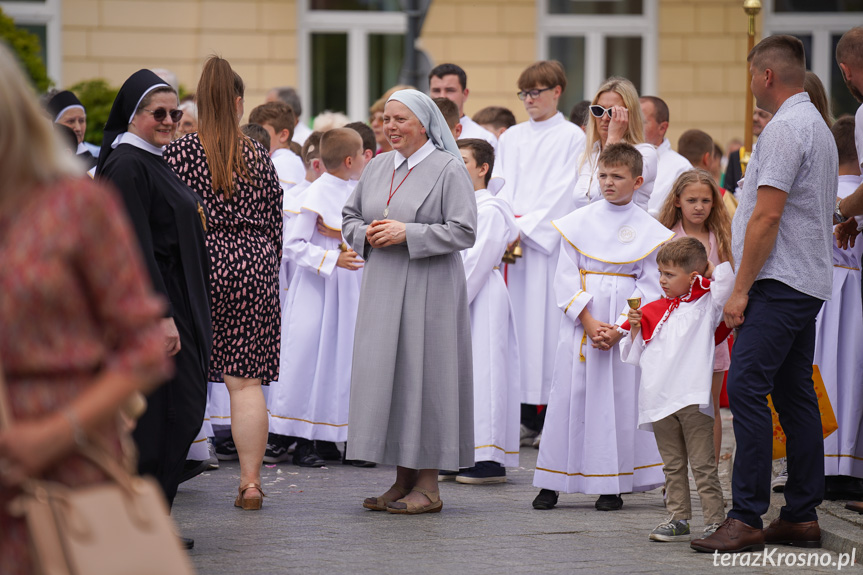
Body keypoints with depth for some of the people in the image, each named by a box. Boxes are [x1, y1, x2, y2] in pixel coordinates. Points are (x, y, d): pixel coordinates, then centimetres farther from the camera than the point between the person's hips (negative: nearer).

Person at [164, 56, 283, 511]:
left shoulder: (180, 152, -4)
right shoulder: (259, 157, 5)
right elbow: (276, 224, 9)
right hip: (252, 266, 2)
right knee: (246, 380, 2)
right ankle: (250, 481, 1)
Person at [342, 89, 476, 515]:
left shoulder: (449, 169, -6)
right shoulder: (378, 167, 13)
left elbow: (463, 232, -12)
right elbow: (349, 217, 20)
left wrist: (407, 233, -18)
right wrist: (365, 234, -2)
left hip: (428, 288, -6)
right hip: (382, 287, 7)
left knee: (424, 374, -5)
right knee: (385, 375, 6)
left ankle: (428, 485, 2)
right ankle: (403, 479, 14)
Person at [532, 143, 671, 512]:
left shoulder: (648, 230, 1)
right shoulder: (578, 222, 4)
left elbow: (650, 287, -2)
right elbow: (565, 277, 0)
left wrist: (619, 328, -13)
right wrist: (589, 321, -12)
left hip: (625, 325, -1)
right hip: (579, 322, 1)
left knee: (620, 398, -1)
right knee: (568, 395, 1)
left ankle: (612, 485, 8)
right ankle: (551, 483, 8)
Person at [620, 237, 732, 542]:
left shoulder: (706, 304, 5)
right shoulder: (653, 311, 16)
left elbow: (729, 276, -7)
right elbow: (634, 355, 18)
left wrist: (709, 269, 8)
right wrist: (635, 328, 3)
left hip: (692, 399, -5)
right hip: (660, 400, 5)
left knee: (702, 464, -5)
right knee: (673, 465, 10)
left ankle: (715, 519, -3)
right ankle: (678, 519, 16)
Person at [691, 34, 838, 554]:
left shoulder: (785, 127, -13)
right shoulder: (819, 126, 20)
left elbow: (767, 217, -18)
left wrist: (741, 290, -15)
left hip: (778, 283, -11)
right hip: (810, 283, 11)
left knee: (747, 388, -14)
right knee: (795, 395, 10)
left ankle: (747, 519, -18)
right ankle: (802, 516, 11)